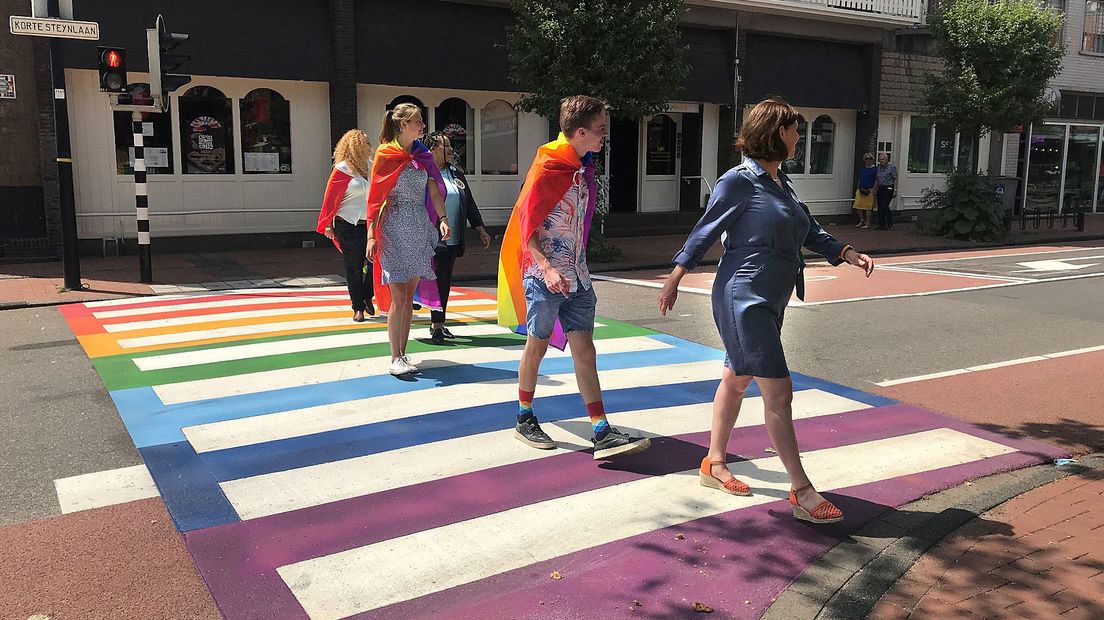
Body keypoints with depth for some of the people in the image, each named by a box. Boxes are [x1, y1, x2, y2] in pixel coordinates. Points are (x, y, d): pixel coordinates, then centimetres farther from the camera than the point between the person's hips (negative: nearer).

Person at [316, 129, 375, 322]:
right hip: (349, 226, -4)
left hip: (370, 224, 4)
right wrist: (327, 225, -6)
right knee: (354, 267, 4)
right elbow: (331, 198, -6)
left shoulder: (371, 166, 8)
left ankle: (367, 298, 25)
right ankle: (358, 308, 14)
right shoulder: (342, 169, -7)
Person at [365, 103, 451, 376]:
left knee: (409, 298, 8)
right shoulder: (386, 154, -4)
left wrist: (442, 218, -10)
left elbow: (434, 190, 6)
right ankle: (395, 359, 1)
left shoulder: (423, 155, 12)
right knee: (398, 299, -6)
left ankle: (403, 355, 15)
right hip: (395, 230, -5)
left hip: (420, 230, 5)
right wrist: (371, 235, -12)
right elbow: (375, 196, -6)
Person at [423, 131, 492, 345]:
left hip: (453, 239, 6)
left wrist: (481, 230, 16)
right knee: (438, 281, -6)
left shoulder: (456, 173, 15)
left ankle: (438, 323, 20)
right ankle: (436, 326, 1)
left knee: (445, 282, 10)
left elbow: (469, 203, 18)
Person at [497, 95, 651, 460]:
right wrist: (546, 268, -28)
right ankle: (525, 420, 24)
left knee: (584, 348, 3)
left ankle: (602, 434, 1)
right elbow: (527, 225, -16)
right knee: (537, 345, 5)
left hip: (575, 274, 7)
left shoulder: (582, 167, 12)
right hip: (545, 273, -7)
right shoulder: (547, 167, -12)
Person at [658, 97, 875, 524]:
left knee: (737, 379, 17)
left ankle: (714, 464, 32)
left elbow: (810, 231, 12)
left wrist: (846, 252, -3)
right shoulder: (740, 181, -13)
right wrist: (674, 279, -6)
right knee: (778, 390, -9)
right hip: (744, 299, -9)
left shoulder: (780, 182, 12)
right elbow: (705, 232, -9)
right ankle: (801, 492, -2)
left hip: (770, 302, 10)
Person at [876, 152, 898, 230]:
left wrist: (895, 190, -11)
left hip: (888, 189, -6)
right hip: (880, 189, 6)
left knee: (885, 206, -13)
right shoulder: (878, 168, 13)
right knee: (880, 207, 4)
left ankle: (890, 224, -1)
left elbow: (895, 179, -6)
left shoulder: (892, 167, -4)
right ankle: (881, 225, 11)